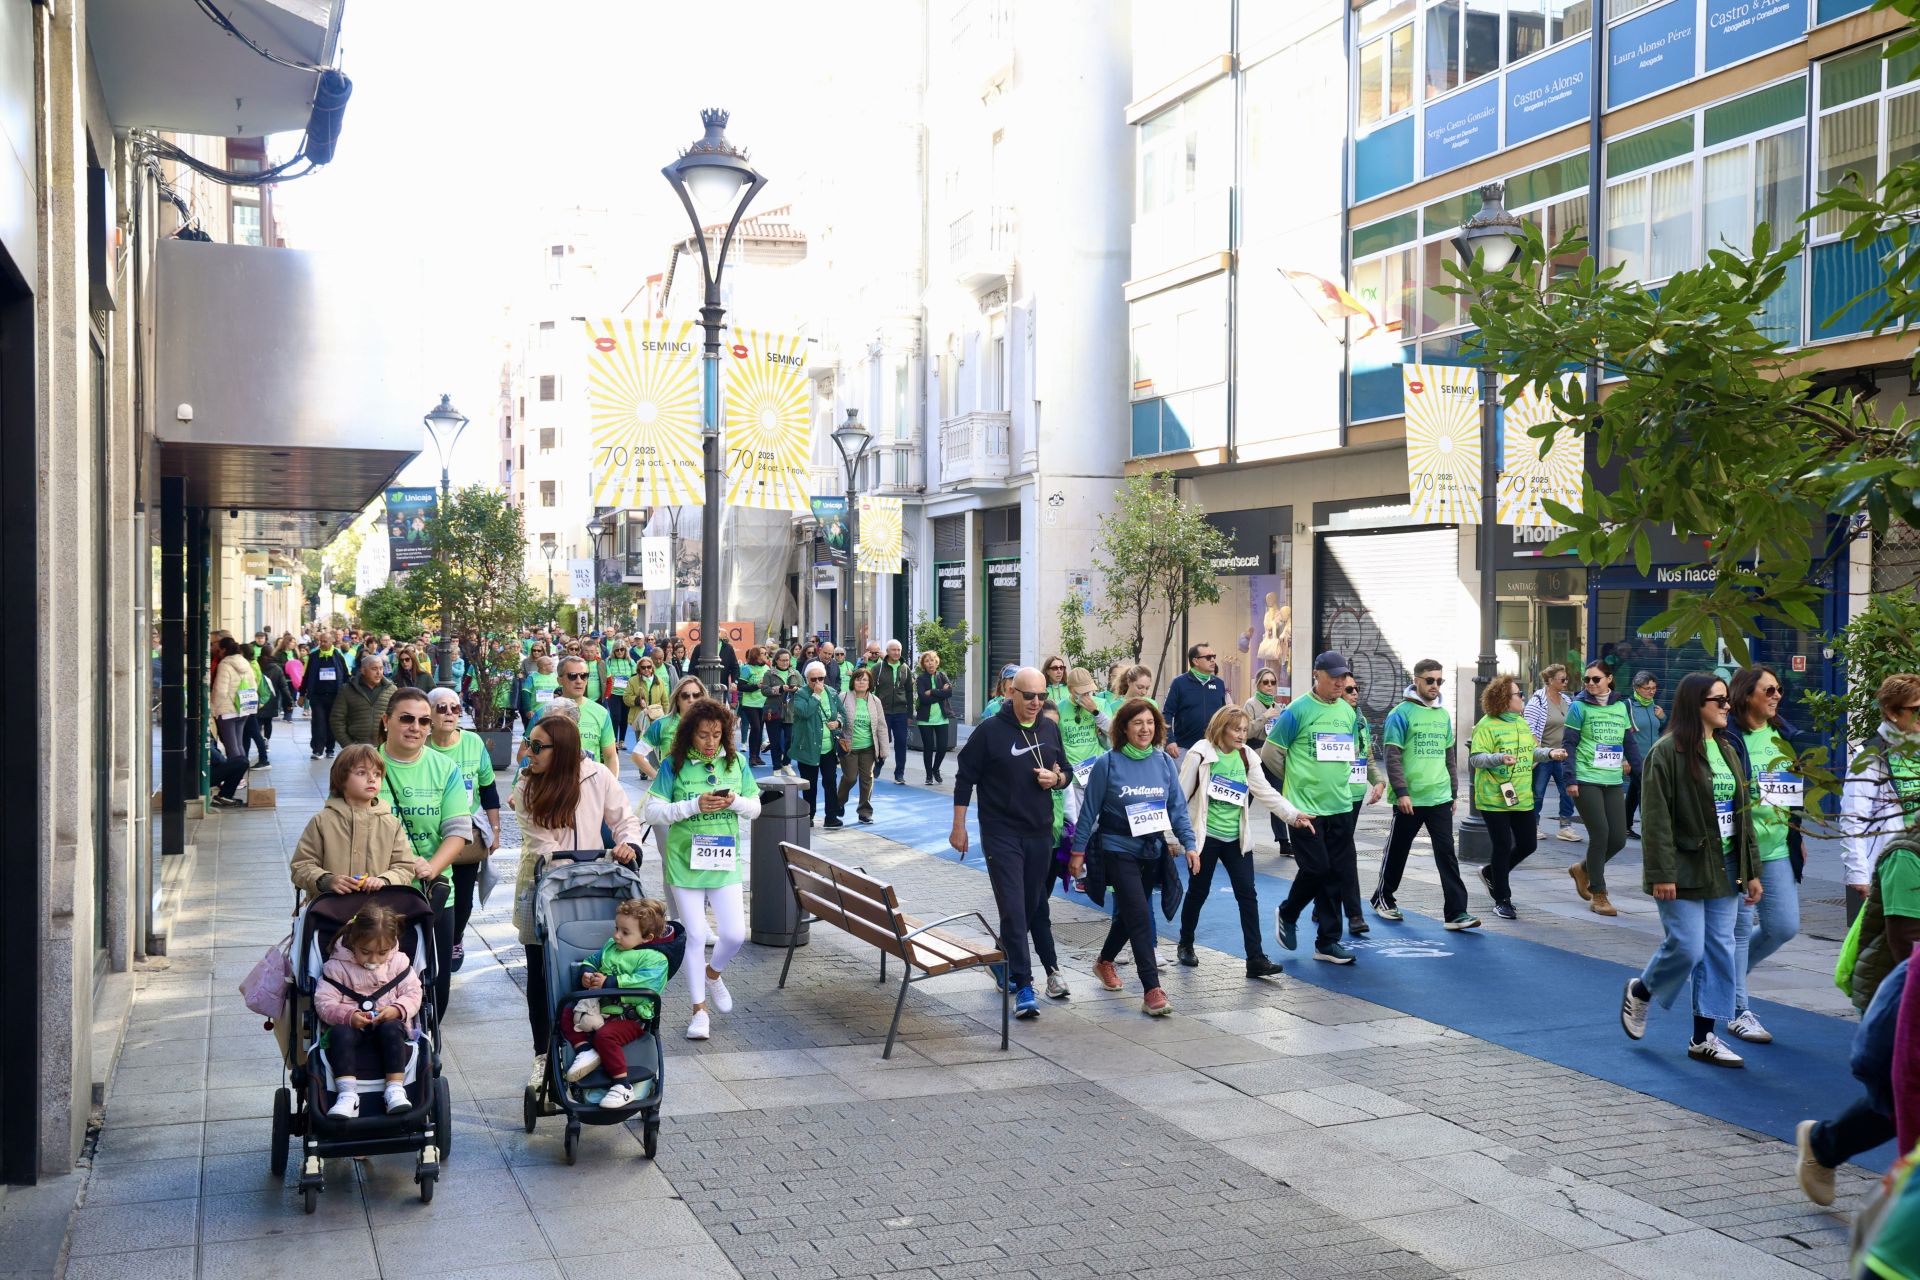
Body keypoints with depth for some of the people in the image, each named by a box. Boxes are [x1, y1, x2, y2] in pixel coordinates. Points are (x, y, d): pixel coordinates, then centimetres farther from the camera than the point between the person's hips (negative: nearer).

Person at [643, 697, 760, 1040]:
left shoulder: (735, 763, 2)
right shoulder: (674, 765, -7)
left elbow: (755, 808, 7)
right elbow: (653, 812, -11)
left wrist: (735, 802, -14)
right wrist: (695, 806, -21)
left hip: (725, 862, 2)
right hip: (685, 862, -2)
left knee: (734, 934, -3)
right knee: (695, 936, 4)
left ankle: (713, 973, 31)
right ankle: (699, 1008, 19)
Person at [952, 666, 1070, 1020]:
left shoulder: (1050, 730, 7)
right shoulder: (990, 731, -8)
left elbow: (1066, 772, 19)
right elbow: (965, 778, -3)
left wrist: (1056, 778, -6)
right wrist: (959, 827, -4)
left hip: (1040, 834, 5)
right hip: (1002, 835, -5)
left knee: (1030, 907, 13)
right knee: (1013, 909, -11)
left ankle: (1005, 962, 34)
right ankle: (1023, 984, -11)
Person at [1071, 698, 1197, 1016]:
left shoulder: (1164, 762, 1)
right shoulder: (1108, 763, -10)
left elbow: (1178, 807, 4)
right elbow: (1089, 810, -5)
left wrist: (1189, 844, -6)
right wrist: (1078, 852, -3)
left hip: (1153, 851, 5)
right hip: (1118, 850, -5)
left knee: (1130, 913, 17)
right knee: (1140, 915, -13)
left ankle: (1105, 961, 43)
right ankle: (1152, 990, -13)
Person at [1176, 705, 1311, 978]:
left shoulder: (1247, 758, 5)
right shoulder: (1201, 755, -10)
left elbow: (1266, 792, 4)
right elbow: (1181, 795, -8)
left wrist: (1294, 815, -7)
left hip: (1236, 838, 4)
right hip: (1206, 836, -4)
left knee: (1248, 894, -3)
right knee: (1198, 892, 9)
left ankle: (1256, 958, -4)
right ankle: (1186, 944, 31)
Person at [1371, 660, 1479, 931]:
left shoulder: (1443, 714, 11)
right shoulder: (1401, 713, -8)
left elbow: (1450, 755, 18)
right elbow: (1392, 756, -12)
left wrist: (1454, 791, 16)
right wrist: (1401, 792, -18)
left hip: (1440, 798, 5)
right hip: (1410, 799, -5)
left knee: (1447, 853, -2)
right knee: (1397, 851, 10)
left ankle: (1456, 912, -3)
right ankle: (1383, 899, 28)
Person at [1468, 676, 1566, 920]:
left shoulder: (1521, 722, 12)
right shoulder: (1487, 725, -12)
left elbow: (1531, 752, 21)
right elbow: (1475, 758, -17)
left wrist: (1549, 753, 4)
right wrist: (1500, 758, -32)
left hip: (1522, 797, 7)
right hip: (1495, 798, -7)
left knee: (1528, 844, 10)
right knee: (1503, 847, -1)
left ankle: (1491, 873, 34)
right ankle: (1502, 900, 12)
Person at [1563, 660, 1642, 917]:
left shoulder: (1620, 707, 11)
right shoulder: (1579, 707, -3)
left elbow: (1630, 743, 16)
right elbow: (1569, 745, -4)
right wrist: (1569, 779, -11)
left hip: (1613, 782, 5)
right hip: (1586, 782, -5)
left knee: (1618, 838, 2)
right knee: (1600, 835, -7)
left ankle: (1583, 869, 29)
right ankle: (1598, 895, 5)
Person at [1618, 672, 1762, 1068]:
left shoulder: (1728, 751, 13)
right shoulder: (1667, 752, -10)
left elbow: (1742, 813, 16)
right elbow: (1656, 818, -14)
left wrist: (1751, 870, 13)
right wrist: (1661, 874, -19)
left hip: (1724, 869, 7)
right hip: (1685, 870, -7)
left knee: (1719, 952, 5)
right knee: (1687, 948, -8)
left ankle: (1703, 1038, 13)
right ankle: (1640, 991, 22)